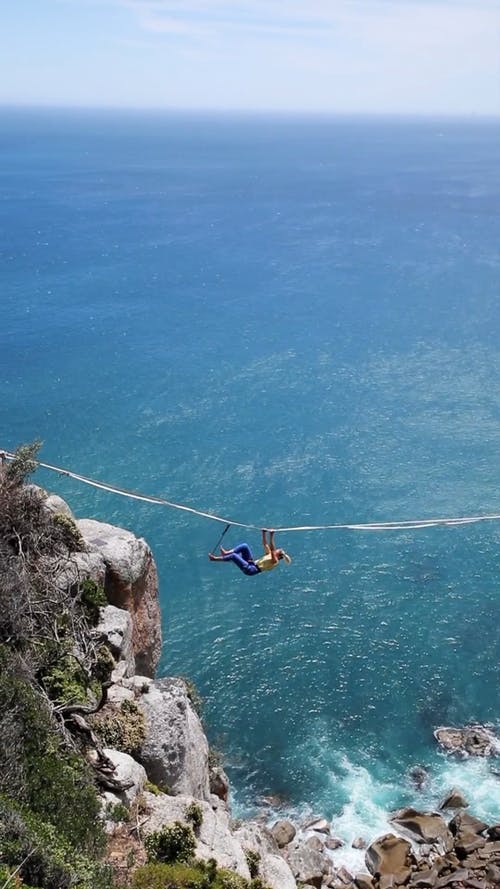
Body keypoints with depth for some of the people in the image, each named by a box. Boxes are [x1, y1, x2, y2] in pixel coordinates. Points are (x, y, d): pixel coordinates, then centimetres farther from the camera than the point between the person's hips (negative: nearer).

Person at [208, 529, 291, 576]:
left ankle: (215, 558, -2)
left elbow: (272, 549, -26)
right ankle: (227, 552, -8)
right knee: (244, 546, -2)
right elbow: (265, 544, 19)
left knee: (233, 556, -20)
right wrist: (264, 534, 9)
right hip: (252, 564, 9)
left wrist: (271, 536, -34)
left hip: (250, 570, -9)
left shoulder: (275, 561, -10)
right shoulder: (269, 554, 16)